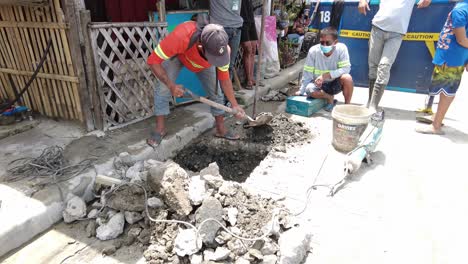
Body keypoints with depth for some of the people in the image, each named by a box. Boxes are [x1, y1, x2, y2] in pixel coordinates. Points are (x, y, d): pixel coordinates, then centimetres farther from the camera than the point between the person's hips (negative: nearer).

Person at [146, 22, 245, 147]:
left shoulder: (223, 49, -35)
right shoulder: (180, 36, -48)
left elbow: (224, 79, -19)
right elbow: (153, 61, -37)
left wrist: (234, 105, -24)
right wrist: (171, 85, -42)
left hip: (204, 63, 2)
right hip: (177, 55, -2)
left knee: (215, 91, -5)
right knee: (163, 88, -17)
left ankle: (221, 129, 11)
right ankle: (160, 128, -2)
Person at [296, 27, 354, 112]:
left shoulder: (341, 48, -18)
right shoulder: (313, 51, -17)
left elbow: (346, 68, -20)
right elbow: (307, 73, -11)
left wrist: (326, 75, -32)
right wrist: (301, 92, -8)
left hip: (336, 83, 0)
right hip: (320, 84, 1)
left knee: (347, 78, -32)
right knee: (310, 89, -32)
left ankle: (347, 105, -6)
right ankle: (330, 98, 1)